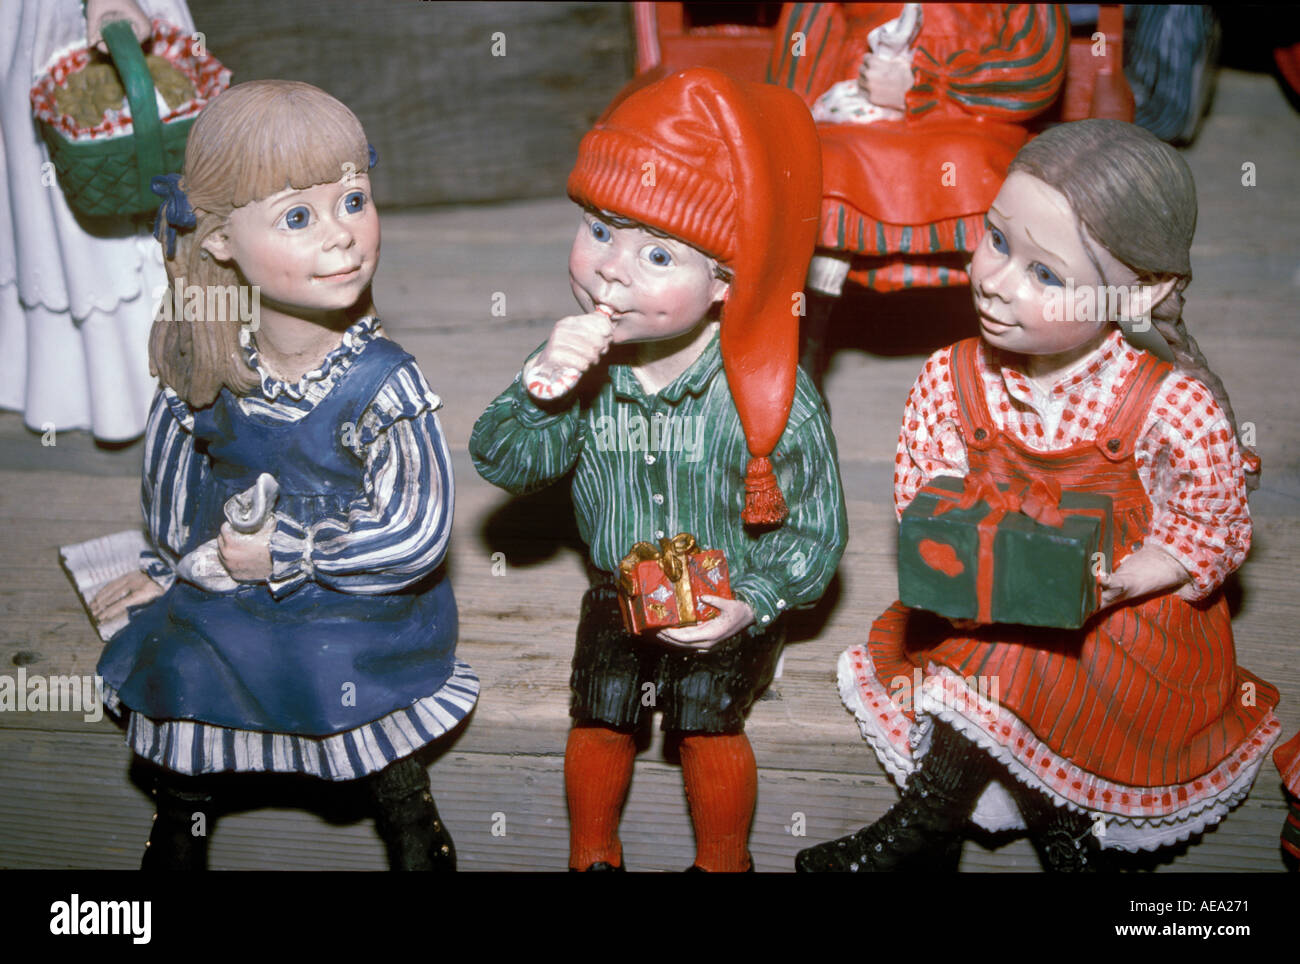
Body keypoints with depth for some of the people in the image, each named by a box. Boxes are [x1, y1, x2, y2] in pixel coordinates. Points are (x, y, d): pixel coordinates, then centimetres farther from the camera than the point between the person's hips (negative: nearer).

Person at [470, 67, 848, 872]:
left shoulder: (766, 392, -28)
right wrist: (542, 388, -36)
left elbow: (814, 528, -18)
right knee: (599, 725, 14)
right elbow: (504, 463, -18)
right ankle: (593, 852, 44)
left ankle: (724, 859, 39)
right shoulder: (580, 360, -18)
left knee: (710, 731, 8)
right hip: (619, 595, 4)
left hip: (726, 611, -3)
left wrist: (748, 604, -28)